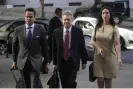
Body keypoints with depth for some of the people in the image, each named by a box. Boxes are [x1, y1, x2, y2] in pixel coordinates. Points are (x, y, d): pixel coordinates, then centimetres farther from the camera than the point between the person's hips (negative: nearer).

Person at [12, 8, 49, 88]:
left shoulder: (40, 29, -3)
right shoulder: (18, 30, 0)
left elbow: (45, 46, 1)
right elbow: (14, 46, 10)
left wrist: (46, 61, 3)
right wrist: (15, 61, 12)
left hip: (36, 61, -2)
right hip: (23, 61, 2)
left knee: (36, 84, -8)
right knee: (26, 84, 10)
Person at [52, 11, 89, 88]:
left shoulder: (78, 31, -5)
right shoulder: (57, 32, -1)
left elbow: (82, 47, 0)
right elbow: (54, 49, 4)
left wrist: (84, 61, 2)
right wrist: (55, 63, 3)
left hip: (73, 62, -2)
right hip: (61, 62, 2)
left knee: (71, 83, -10)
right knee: (64, 84, 11)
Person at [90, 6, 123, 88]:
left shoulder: (114, 28, -8)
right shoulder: (97, 27, 4)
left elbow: (117, 44, -15)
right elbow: (92, 41, 6)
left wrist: (119, 58, -27)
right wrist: (98, 48, -14)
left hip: (110, 56, -2)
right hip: (98, 56, 3)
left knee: (108, 79, 7)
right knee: (100, 79, 3)